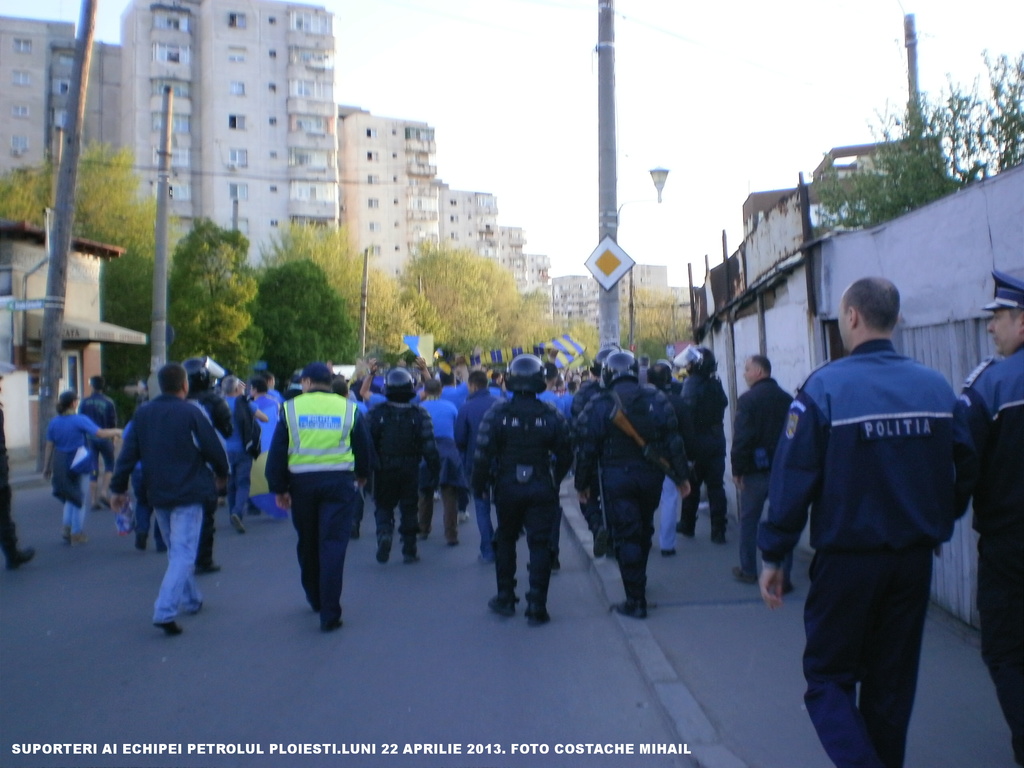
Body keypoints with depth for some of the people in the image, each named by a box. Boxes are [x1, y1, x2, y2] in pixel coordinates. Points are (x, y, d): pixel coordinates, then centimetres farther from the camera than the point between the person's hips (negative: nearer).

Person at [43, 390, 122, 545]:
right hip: (78, 463, -5)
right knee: (80, 498, 9)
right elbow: (100, 433, -19)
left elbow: (49, 447, 3)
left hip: (60, 463, 5)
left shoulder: (53, 422, 2)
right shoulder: (80, 420, -13)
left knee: (70, 497, 24)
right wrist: (116, 432, -3)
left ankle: (67, 529, 19)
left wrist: (47, 467, 9)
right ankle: (76, 534, 14)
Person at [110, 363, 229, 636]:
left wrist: (119, 488, 10)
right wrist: (221, 474, 11)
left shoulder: (142, 414, 3)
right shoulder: (191, 413, -12)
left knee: (175, 550, 21)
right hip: (187, 493, -6)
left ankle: (191, 600, 33)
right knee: (183, 554, -5)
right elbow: (214, 449, -8)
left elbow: (128, 454, 3)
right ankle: (165, 612, -16)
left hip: (157, 494, 6)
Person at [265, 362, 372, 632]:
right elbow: (365, 447, 9)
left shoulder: (290, 408, 1)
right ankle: (329, 614, -6)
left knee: (307, 543, 18)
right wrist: (362, 475, 26)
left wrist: (279, 488, 6)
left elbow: (277, 453, -1)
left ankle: (315, 599, 35)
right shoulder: (348, 409, 2)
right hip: (339, 483, -1)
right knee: (333, 545, -2)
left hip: (302, 483, 1)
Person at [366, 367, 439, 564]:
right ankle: (409, 551, 12)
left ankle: (384, 533, -14)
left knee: (383, 506, 14)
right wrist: (434, 467, 2)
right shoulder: (419, 413, -5)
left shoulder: (376, 413, -6)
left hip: (384, 469, 0)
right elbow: (428, 444, -7)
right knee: (409, 508, 10)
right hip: (410, 469, 0)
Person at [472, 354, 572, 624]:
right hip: (541, 488, 0)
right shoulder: (552, 415, -5)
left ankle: (506, 598, 26)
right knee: (539, 544, 5)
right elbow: (565, 455, 1)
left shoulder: (497, 413, -10)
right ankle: (536, 607, 4)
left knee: (505, 541, 18)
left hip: (507, 488, 0)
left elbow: (483, 454, -10)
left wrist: (479, 486, 2)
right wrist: (554, 481, 16)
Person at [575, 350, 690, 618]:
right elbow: (674, 442, 1)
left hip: (616, 478, -3)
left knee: (626, 536, 0)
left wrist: (582, 484, 5)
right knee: (644, 531, 20)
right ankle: (638, 583, 35)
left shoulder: (598, 406, -7)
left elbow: (586, 449, -6)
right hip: (651, 476, 4)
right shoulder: (657, 400, 1)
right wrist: (681, 476, 9)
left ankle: (636, 600, 0)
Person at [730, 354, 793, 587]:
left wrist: (737, 469, -8)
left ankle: (748, 570, 21)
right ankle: (784, 576, 6)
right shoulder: (787, 399, 6)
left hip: (756, 470, -4)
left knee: (749, 520, 12)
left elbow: (741, 438, -15)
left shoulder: (748, 399, -10)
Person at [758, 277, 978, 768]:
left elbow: (793, 479, -15)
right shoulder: (938, 387, 0)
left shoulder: (824, 388, -14)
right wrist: (936, 524, 18)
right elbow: (968, 470, 3)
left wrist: (772, 556, -7)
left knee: (828, 676, 9)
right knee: (893, 681, 18)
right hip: (915, 561, 5)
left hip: (847, 560, -4)